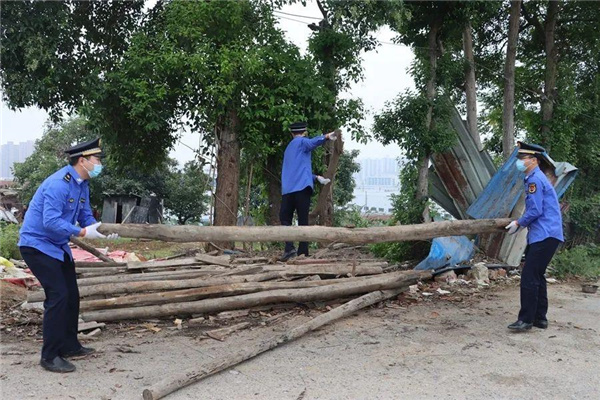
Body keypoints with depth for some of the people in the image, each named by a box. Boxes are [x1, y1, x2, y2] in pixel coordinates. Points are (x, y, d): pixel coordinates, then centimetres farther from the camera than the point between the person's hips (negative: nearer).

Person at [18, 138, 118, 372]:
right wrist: (82, 232, -32)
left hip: (58, 247, 10)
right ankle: (50, 356, -4)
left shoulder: (82, 185, 6)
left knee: (71, 295, 12)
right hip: (37, 244, -10)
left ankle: (69, 346, 27)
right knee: (58, 296, -14)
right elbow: (51, 222, -31)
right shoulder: (59, 183, -24)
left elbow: (86, 217, 6)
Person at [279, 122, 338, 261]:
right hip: (302, 187, -5)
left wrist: (316, 177, 27)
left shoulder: (288, 148, 27)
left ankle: (289, 248, -8)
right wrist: (326, 136, -35)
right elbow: (313, 142, -20)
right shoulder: (302, 142, 5)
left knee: (285, 218, 10)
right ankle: (303, 252, -3)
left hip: (287, 189, 5)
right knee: (303, 220, -1)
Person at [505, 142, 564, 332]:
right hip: (541, 235, 11)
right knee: (537, 276, 15)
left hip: (544, 236, -11)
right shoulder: (534, 179, 18)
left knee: (529, 277, -10)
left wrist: (519, 223, -5)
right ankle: (540, 318, 23)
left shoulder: (535, 180, -13)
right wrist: (520, 223, 15)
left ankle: (526, 320, -6)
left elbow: (535, 211, -18)